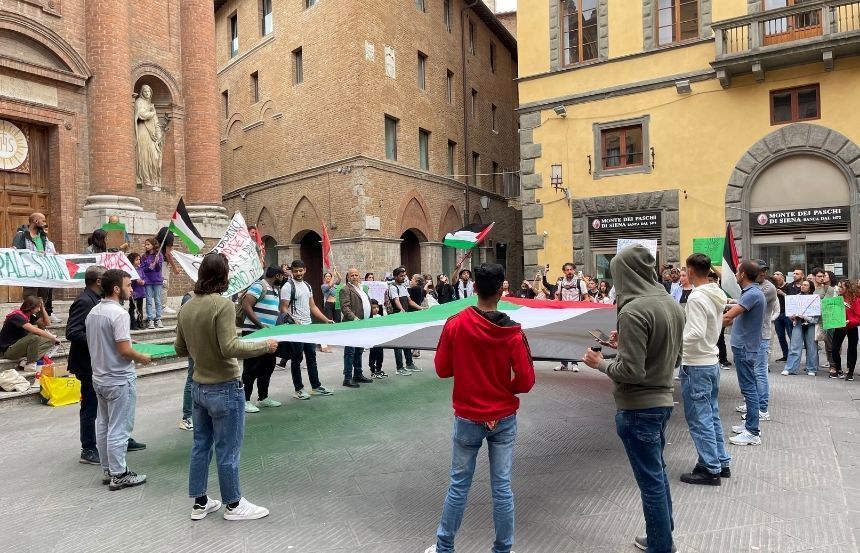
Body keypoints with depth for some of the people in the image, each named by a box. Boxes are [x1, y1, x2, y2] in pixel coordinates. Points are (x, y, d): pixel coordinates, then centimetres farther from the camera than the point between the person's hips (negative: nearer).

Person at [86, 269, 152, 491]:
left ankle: (108, 470, 27)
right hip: (119, 380, -9)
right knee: (118, 429, 0)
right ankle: (118, 475, 9)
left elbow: (94, 345, 13)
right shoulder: (119, 313, -22)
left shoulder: (93, 312, 5)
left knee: (103, 426, 16)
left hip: (99, 378, 9)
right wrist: (142, 358, -7)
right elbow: (124, 350, -24)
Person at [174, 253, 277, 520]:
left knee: (201, 445, 17)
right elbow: (230, 348, -25)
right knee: (227, 450, 6)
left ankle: (200, 503, 30)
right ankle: (233, 504, 21)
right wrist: (265, 345, -14)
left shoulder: (186, 308, 2)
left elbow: (180, 349, 9)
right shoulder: (223, 304, -19)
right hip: (225, 388, -7)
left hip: (199, 387, 7)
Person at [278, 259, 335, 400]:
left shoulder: (307, 286, 13)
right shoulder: (288, 286, -10)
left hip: (309, 326, 7)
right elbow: (284, 309, -15)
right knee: (297, 359, 2)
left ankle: (316, 387, 20)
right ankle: (298, 390, 11)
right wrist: (293, 322, -30)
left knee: (312, 356, 12)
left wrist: (326, 320, 9)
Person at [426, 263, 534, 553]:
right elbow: (526, 381, -11)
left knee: (459, 485, 13)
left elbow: (442, 369, -4)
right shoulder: (513, 332, -14)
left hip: (467, 418, 0)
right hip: (504, 419, 0)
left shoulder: (454, 325, -13)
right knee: (502, 486, 11)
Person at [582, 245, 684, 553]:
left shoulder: (634, 310, -23)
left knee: (651, 481, 5)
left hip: (639, 408, -9)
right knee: (658, 473, 23)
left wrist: (600, 363, -8)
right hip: (663, 400, 9)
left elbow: (630, 372, -25)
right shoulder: (672, 304, 4)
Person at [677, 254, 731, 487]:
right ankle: (721, 463, 28)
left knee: (699, 418, 1)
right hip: (711, 361, 9)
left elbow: (695, 334, -27)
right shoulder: (716, 295, 6)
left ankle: (711, 470, 9)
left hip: (696, 365, -9)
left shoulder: (696, 297, -21)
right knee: (712, 415, 18)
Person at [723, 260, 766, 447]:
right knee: (750, 387, 16)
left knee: (749, 388, -6)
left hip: (745, 347, -10)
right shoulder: (750, 292, 12)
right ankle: (751, 423, 27)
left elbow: (728, 316, -25)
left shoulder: (753, 294, -21)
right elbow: (737, 318, 15)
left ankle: (752, 433, -1)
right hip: (744, 345, 10)